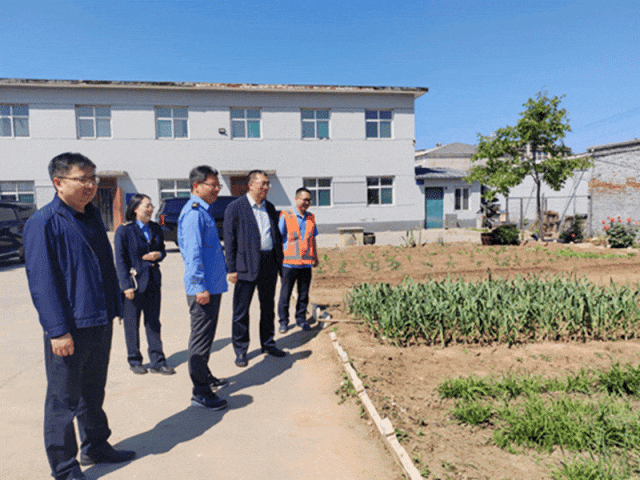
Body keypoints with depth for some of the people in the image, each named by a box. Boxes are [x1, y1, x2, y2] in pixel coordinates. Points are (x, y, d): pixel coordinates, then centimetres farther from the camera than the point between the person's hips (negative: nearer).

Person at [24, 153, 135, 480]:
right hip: (69, 329, -7)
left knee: (93, 392, 21)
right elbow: (41, 280, -16)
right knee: (63, 400, 8)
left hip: (100, 322, 8)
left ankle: (95, 447, 38)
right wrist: (58, 330, -18)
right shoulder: (43, 223, -13)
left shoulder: (92, 216, 10)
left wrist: (112, 310, 15)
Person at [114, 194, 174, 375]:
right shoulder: (124, 231, -8)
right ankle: (134, 361, 24)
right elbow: (120, 260, -8)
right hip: (133, 282, -4)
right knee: (132, 324, 8)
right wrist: (127, 286, -14)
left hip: (153, 280, 4)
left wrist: (158, 255, -8)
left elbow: (162, 250, 17)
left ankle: (157, 362, 16)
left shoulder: (156, 229, 7)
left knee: (153, 323, 8)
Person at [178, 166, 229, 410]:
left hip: (212, 286, 10)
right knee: (201, 339, -1)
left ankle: (206, 378, 35)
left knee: (205, 336, 20)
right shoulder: (193, 213, -16)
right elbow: (193, 253, -21)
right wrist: (200, 287, -22)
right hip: (204, 288, -10)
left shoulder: (202, 211, 15)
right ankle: (201, 393, 9)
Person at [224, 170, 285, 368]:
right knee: (241, 310, 3)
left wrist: (279, 260, 11)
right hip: (247, 265, -5)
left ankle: (268, 343, 30)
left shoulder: (270, 207, 11)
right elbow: (229, 240, -7)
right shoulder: (235, 208, -6)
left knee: (268, 307, 15)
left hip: (269, 263, 6)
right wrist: (231, 269, -11)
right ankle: (240, 350, 17)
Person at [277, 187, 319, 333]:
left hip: (306, 263, 4)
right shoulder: (286, 216, -2)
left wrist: (315, 257, 22)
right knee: (285, 295, 3)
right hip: (289, 263, -4)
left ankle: (301, 318, 25)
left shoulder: (311, 218, 12)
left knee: (304, 294, 10)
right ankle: (283, 321, 16)